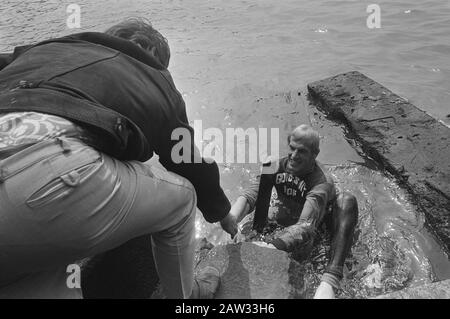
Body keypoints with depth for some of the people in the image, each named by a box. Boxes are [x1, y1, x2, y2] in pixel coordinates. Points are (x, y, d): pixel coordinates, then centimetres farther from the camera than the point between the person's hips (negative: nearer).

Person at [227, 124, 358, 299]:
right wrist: (231, 218, -53)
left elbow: (306, 226, -45)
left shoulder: (322, 183, -30)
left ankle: (329, 281, -42)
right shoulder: (277, 167, -18)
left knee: (347, 200, -31)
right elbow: (249, 195, -31)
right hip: (285, 224, 3)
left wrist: (272, 247, -62)